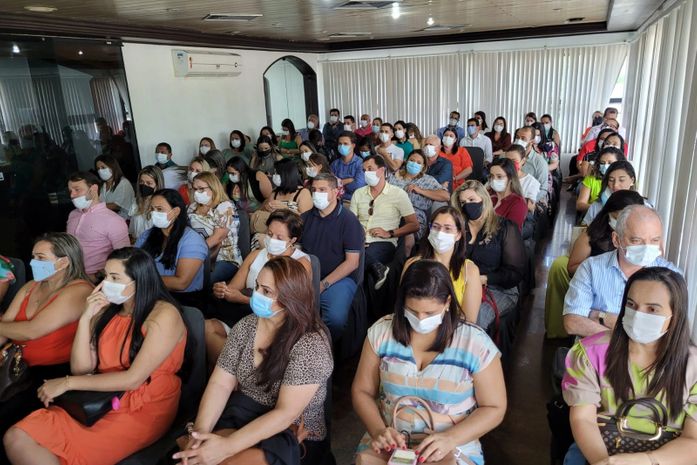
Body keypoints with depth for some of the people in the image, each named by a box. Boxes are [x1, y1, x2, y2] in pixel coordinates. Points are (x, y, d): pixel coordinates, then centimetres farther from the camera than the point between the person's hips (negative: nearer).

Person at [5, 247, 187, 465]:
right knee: (16, 437, -12)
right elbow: (81, 369, 3)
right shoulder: (107, 310, 8)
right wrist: (86, 318, -8)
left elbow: (133, 379, -17)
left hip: (144, 409, -6)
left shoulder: (163, 314, -13)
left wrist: (68, 383, -12)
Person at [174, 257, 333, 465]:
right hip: (241, 416, 5)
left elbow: (285, 414, -23)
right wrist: (200, 430, -20)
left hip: (295, 438, -5)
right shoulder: (245, 326, -1)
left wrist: (227, 446, -29)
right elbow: (220, 384, -3)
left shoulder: (311, 345, -21)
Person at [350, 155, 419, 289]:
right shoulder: (358, 193, 20)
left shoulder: (398, 194, 7)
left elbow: (414, 225, 5)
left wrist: (389, 233, -8)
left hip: (384, 243, -3)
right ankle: (375, 266, -18)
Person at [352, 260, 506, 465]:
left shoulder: (475, 342, -9)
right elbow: (362, 391, 3)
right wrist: (378, 430, -16)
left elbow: (494, 408, -2)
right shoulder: (382, 331, -4)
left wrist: (451, 438, -17)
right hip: (389, 442, 1)